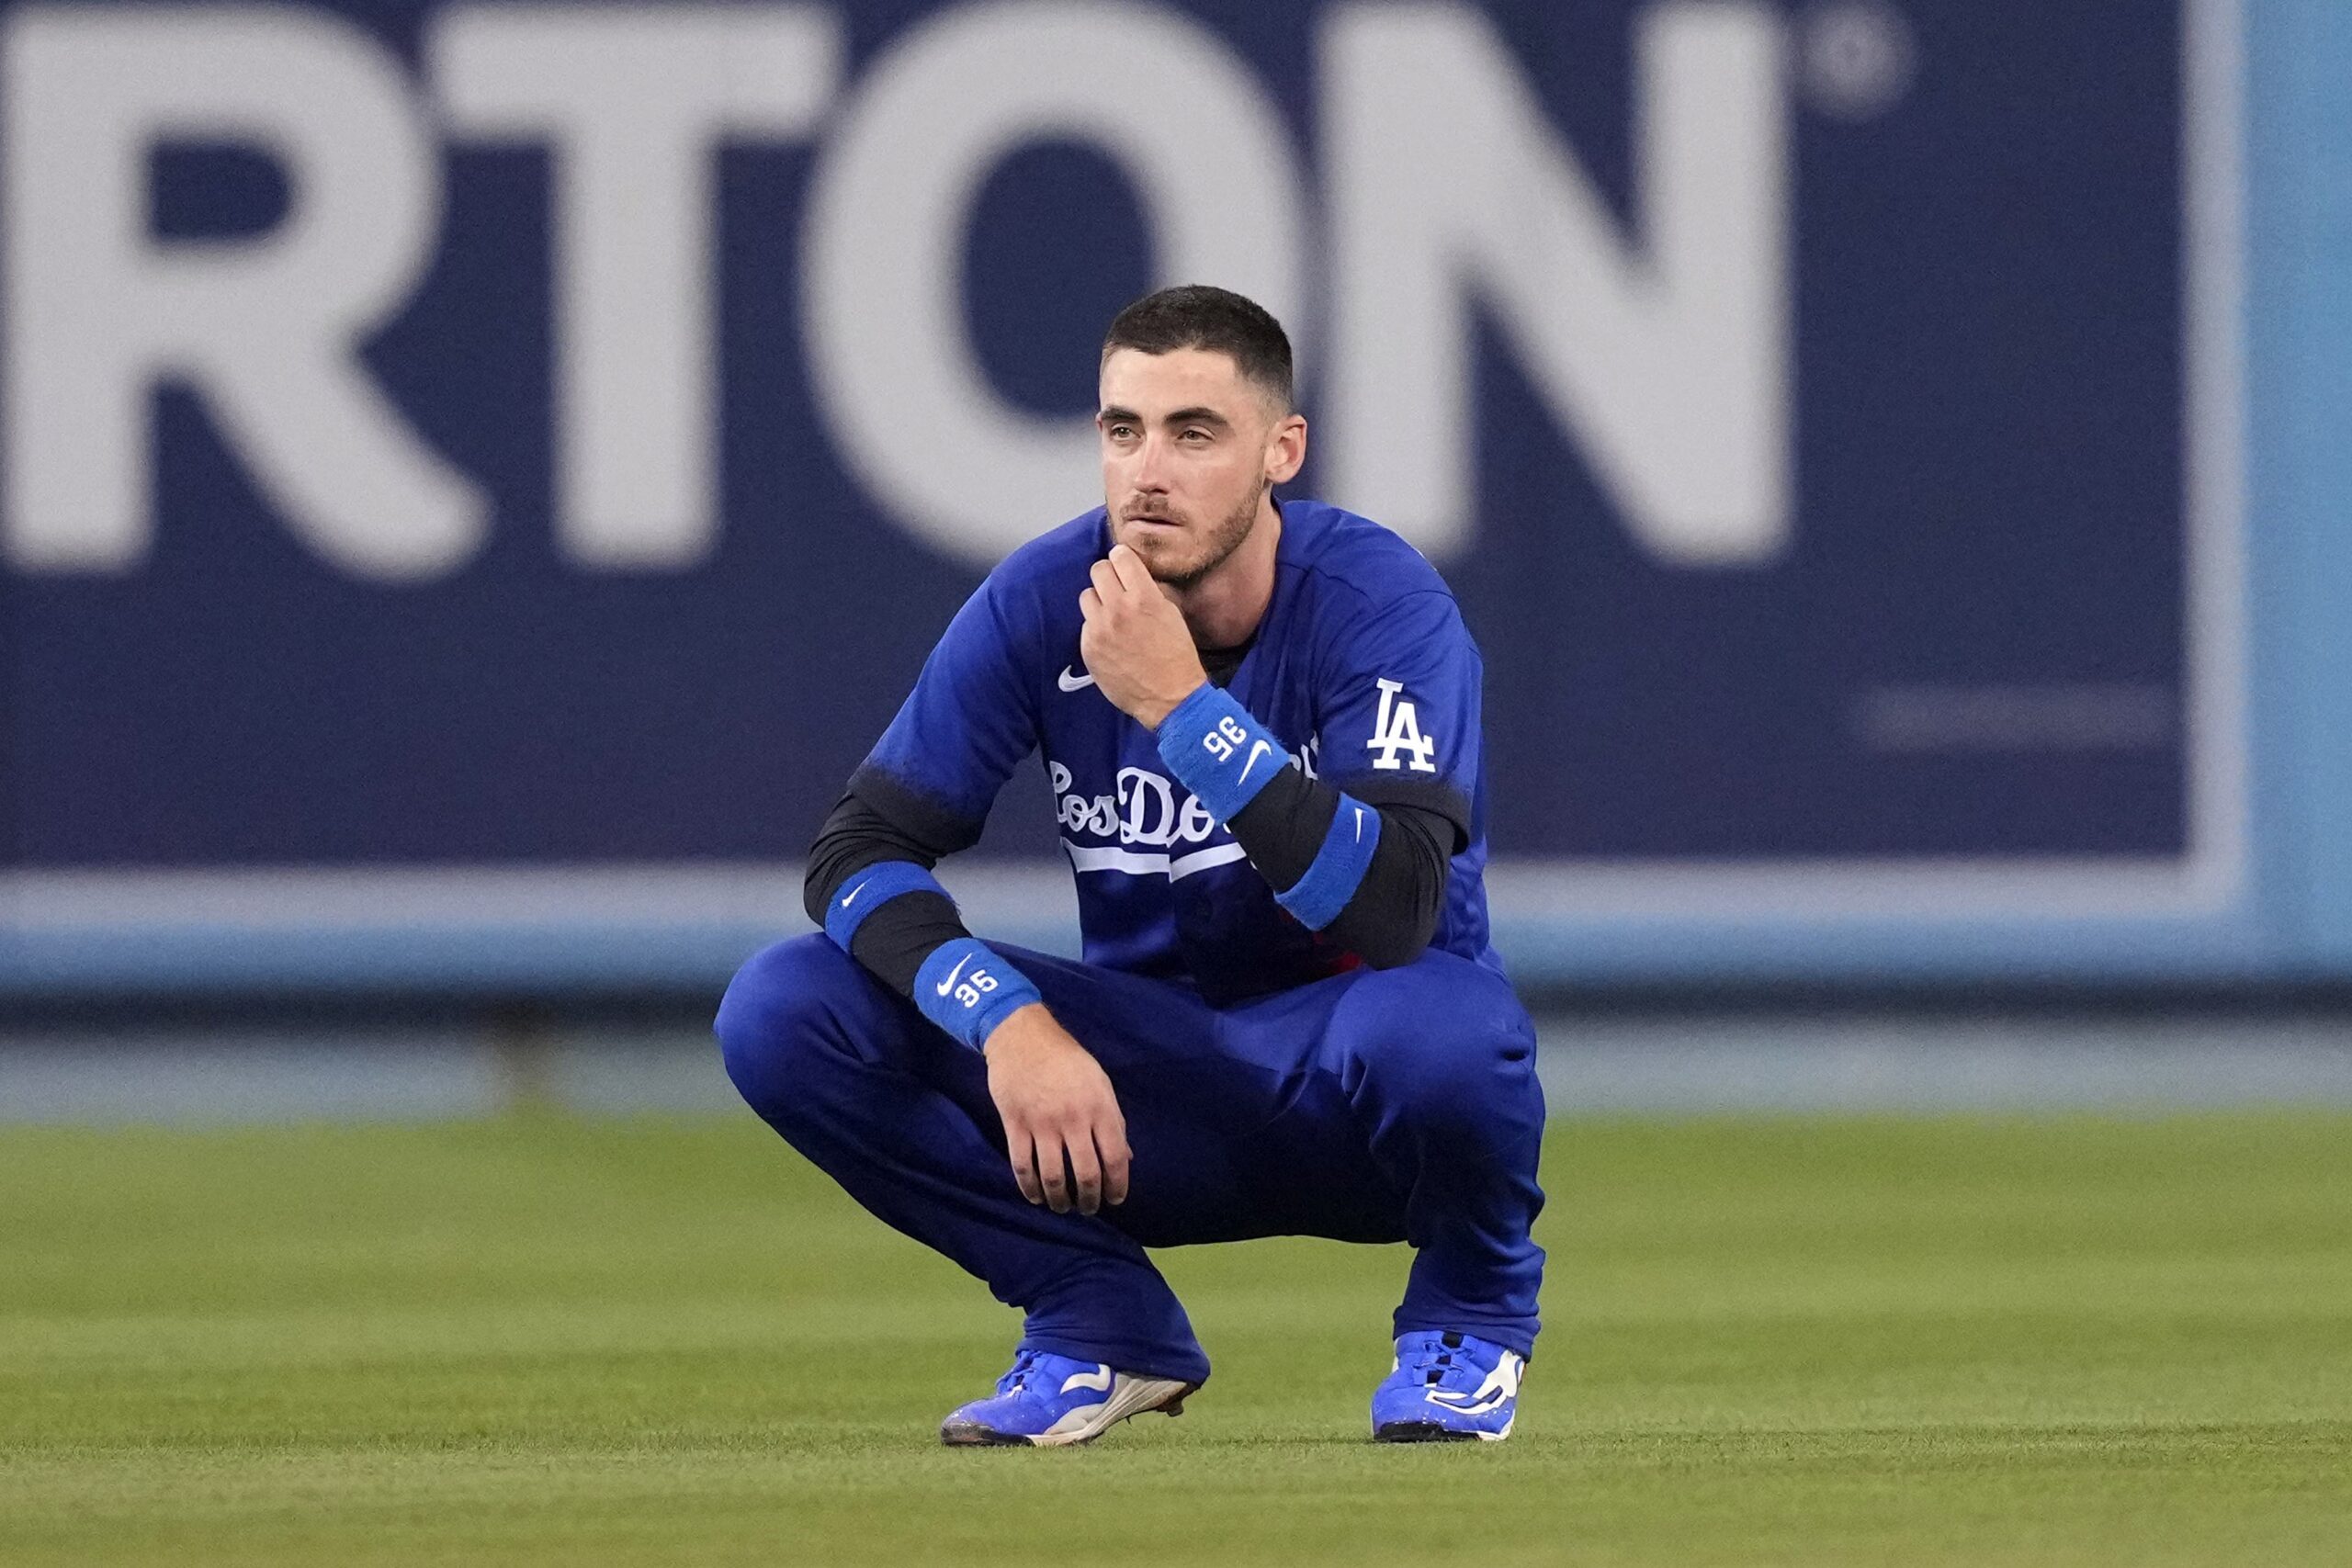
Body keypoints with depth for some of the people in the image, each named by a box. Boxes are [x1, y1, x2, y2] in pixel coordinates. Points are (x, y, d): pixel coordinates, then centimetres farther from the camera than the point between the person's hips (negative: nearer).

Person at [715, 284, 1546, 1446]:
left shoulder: (1378, 601, -20)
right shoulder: (1041, 602, -9)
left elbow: (1393, 913, -33)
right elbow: (860, 851, -11)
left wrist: (1180, 705, -37)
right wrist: (1008, 1020, -29)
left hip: (1344, 1089, -3)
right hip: (1146, 1101, 3)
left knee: (1442, 1028, -40)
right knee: (781, 1011, -17)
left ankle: (1468, 1318, -4)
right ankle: (1103, 1323, 2)